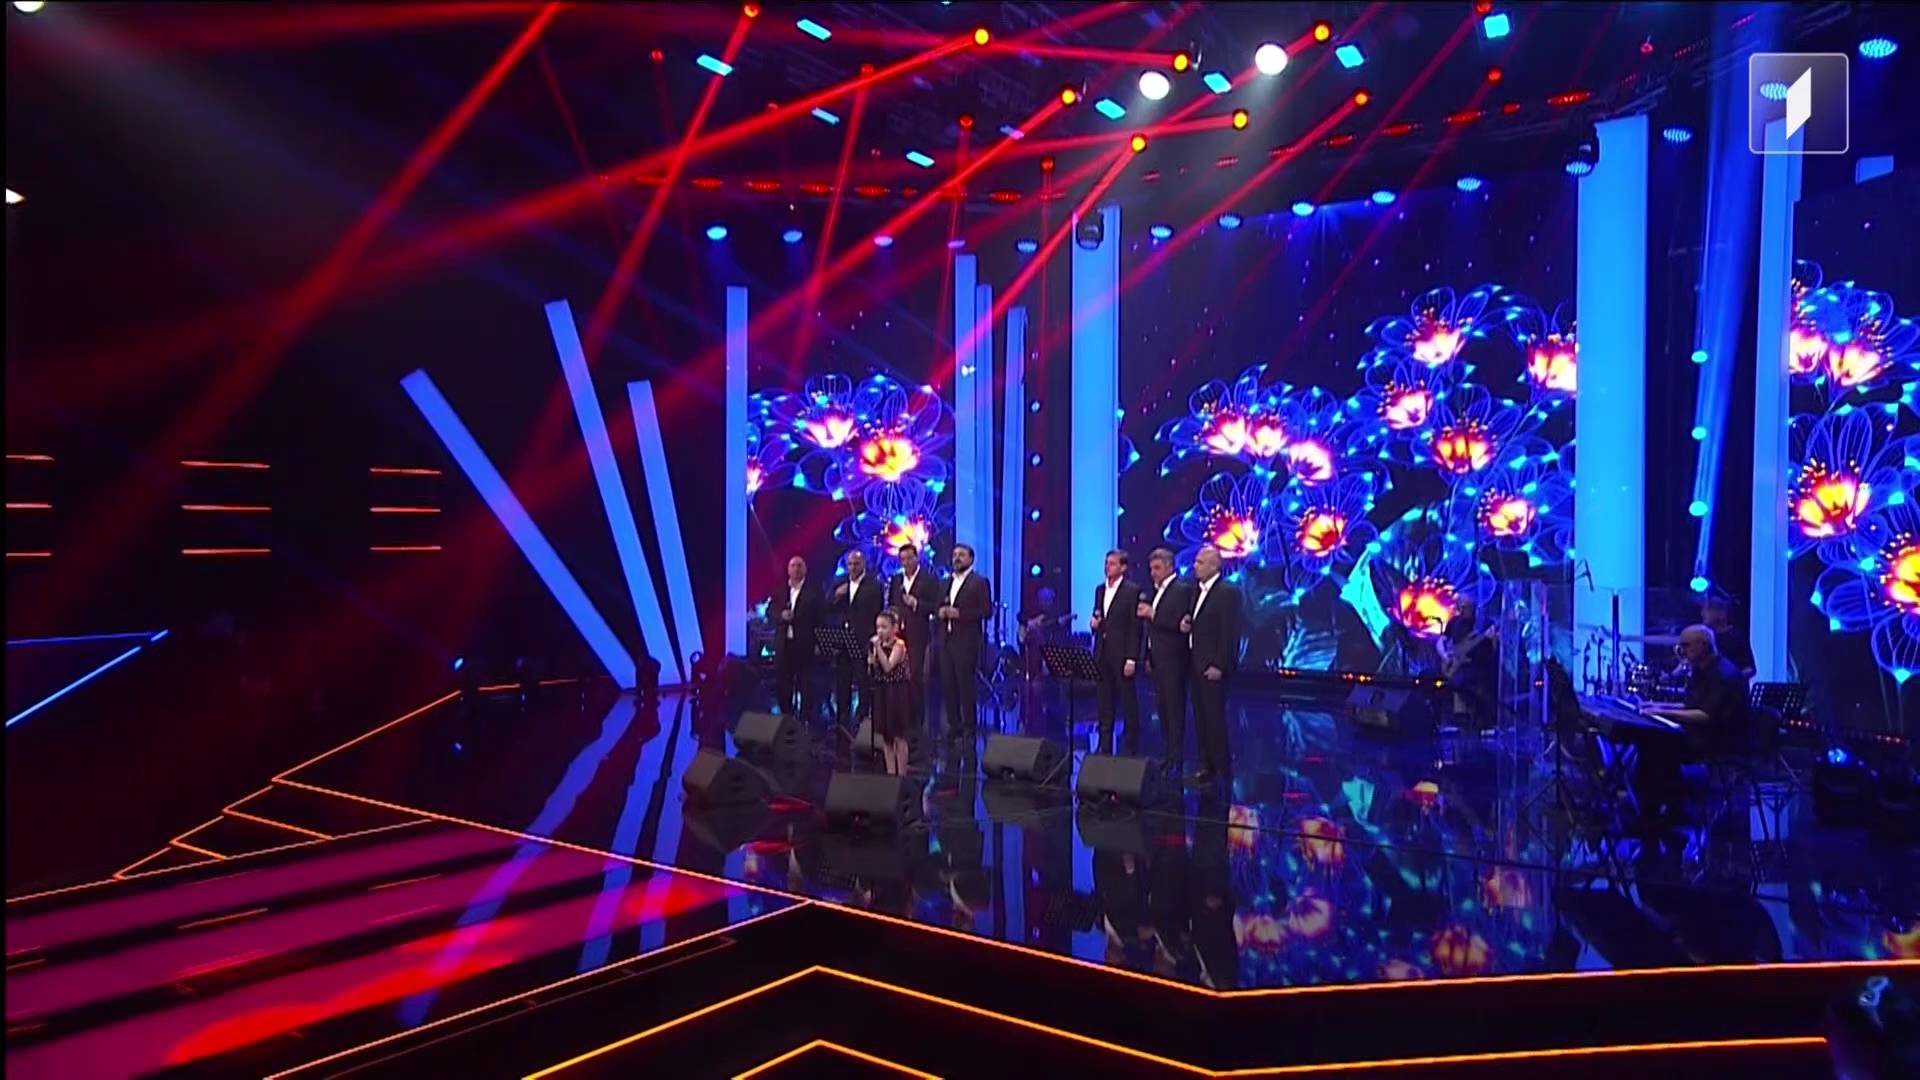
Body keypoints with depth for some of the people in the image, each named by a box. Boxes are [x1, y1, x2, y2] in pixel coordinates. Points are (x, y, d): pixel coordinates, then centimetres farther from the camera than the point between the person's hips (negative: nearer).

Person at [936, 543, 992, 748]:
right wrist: (940, 612, -2)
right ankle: (954, 725, 14)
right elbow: (938, 608, 21)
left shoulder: (979, 582, -2)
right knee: (947, 684, 4)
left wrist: (959, 613, -16)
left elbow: (986, 611, -10)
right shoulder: (946, 582, 18)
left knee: (966, 684, -5)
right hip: (946, 640, 6)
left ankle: (968, 728, 4)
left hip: (967, 641, -6)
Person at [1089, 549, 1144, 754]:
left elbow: (1135, 627, -10)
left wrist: (1131, 659, -15)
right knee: (1104, 703, 10)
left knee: (1129, 704, 2)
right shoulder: (1100, 589, 13)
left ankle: (1131, 748, 9)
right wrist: (1093, 622, -2)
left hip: (1122, 655, -6)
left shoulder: (1133, 591, -7)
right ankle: (1104, 746, 17)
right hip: (1102, 653, 6)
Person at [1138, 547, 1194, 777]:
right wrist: (1149, 656, 17)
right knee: (1162, 708, 10)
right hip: (1157, 659, 8)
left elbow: (1179, 623, -20)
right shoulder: (1156, 590, 15)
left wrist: (1152, 614, -23)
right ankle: (1170, 754, 16)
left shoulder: (1182, 590, -10)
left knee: (1174, 709, -5)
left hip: (1173, 660, -8)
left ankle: (1176, 760, -1)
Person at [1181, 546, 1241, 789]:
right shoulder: (1197, 589, 13)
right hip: (1197, 664, 8)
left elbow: (1230, 632, -16)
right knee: (1200, 718, 11)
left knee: (1214, 718, -5)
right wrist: (1187, 625, -1)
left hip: (1213, 666, -8)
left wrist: (1219, 665, -19)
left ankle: (1222, 770, 3)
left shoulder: (1227, 592, -12)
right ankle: (1206, 766, 19)